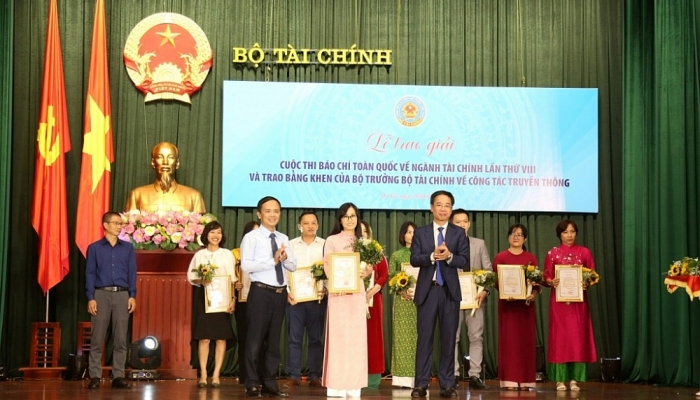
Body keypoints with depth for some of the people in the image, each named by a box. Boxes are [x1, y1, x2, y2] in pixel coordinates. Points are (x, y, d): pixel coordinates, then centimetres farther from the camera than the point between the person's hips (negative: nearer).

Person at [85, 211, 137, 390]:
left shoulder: (128, 248, 11)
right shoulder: (94, 248, 6)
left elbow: (132, 273, 9)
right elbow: (90, 274, 2)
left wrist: (132, 296, -1)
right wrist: (90, 298, -7)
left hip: (122, 295, 2)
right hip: (101, 294, -2)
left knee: (121, 339, 2)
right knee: (97, 338, -2)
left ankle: (118, 377, 6)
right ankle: (95, 376, 3)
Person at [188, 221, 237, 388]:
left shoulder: (227, 254, 5)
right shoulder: (199, 254, 8)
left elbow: (232, 279, 3)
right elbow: (191, 277, 6)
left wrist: (232, 298, -7)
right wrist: (201, 281, -14)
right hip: (203, 298, 0)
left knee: (221, 337, -2)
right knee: (204, 337, -4)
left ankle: (216, 374, 2)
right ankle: (203, 374, 0)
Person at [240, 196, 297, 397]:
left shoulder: (284, 239, 14)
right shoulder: (251, 237, -5)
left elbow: (293, 266, 10)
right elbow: (246, 265, -17)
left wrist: (284, 258, -11)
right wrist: (272, 260, -22)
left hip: (280, 293, 6)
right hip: (260, 292, -6)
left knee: (274, 340, 11)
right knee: (255, 339, -3)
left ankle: (270, 383, 18)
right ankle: (252, 384, 4)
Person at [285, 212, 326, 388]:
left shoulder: (325, 245, 5)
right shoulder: (291, 245, 6)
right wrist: (287, 292, -8)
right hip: (295, 297, 0)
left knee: (316, 338, 4)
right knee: (295, 338, 1)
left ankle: (315, 376, 9)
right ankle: (294, 376, 5)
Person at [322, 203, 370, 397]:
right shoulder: (332, 240, 4)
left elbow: (368, 268, 14)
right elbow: (327, 267, -2)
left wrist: (366, 272, -9)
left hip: (357, 293, 3)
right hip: (338, 293, -3)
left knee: (357, 337, 1)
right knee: (338, 336, -6)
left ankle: (354, 385, 4)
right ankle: (336, 385, -4)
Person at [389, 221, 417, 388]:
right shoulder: (396, 255, 8)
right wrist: (402, 290, -14)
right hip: (403, 300, -1)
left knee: (419, 336, -1)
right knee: (403, 336, -3)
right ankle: (404, 377, -3)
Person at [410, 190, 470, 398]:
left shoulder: (459, 233, 6)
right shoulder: (421, 232, 7)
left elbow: (464, 261, -3)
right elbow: (414, 259, -4)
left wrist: (449, 256, -21)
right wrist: (432, 256, -20)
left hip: (450, 291, 1)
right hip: (427, 290, 0)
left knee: (448, 338, 4)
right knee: (424, 337, 0)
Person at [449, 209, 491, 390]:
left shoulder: (480, 244, 10)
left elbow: (488, 270, 5)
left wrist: (484, 290, -9)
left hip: (475, 296, 1)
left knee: (476, 337, 1)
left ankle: (474, 375, 3)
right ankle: (453, 375, 5)